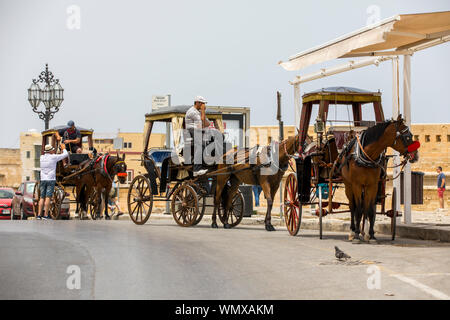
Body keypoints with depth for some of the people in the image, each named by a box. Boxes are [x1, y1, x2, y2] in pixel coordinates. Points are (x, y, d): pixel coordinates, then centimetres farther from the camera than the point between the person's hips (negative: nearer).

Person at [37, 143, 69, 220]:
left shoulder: (41, 157, 8)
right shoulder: (53, 157, -6)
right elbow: (66, 154, 3)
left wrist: (53, 153, 40)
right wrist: (63, 148, 21)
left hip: (43, 179, 5)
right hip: (51, 179, -5)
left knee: (42, 197, 7)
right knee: (48, 197, -7)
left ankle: (39, 214, 2)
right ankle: (45, 215, -11)